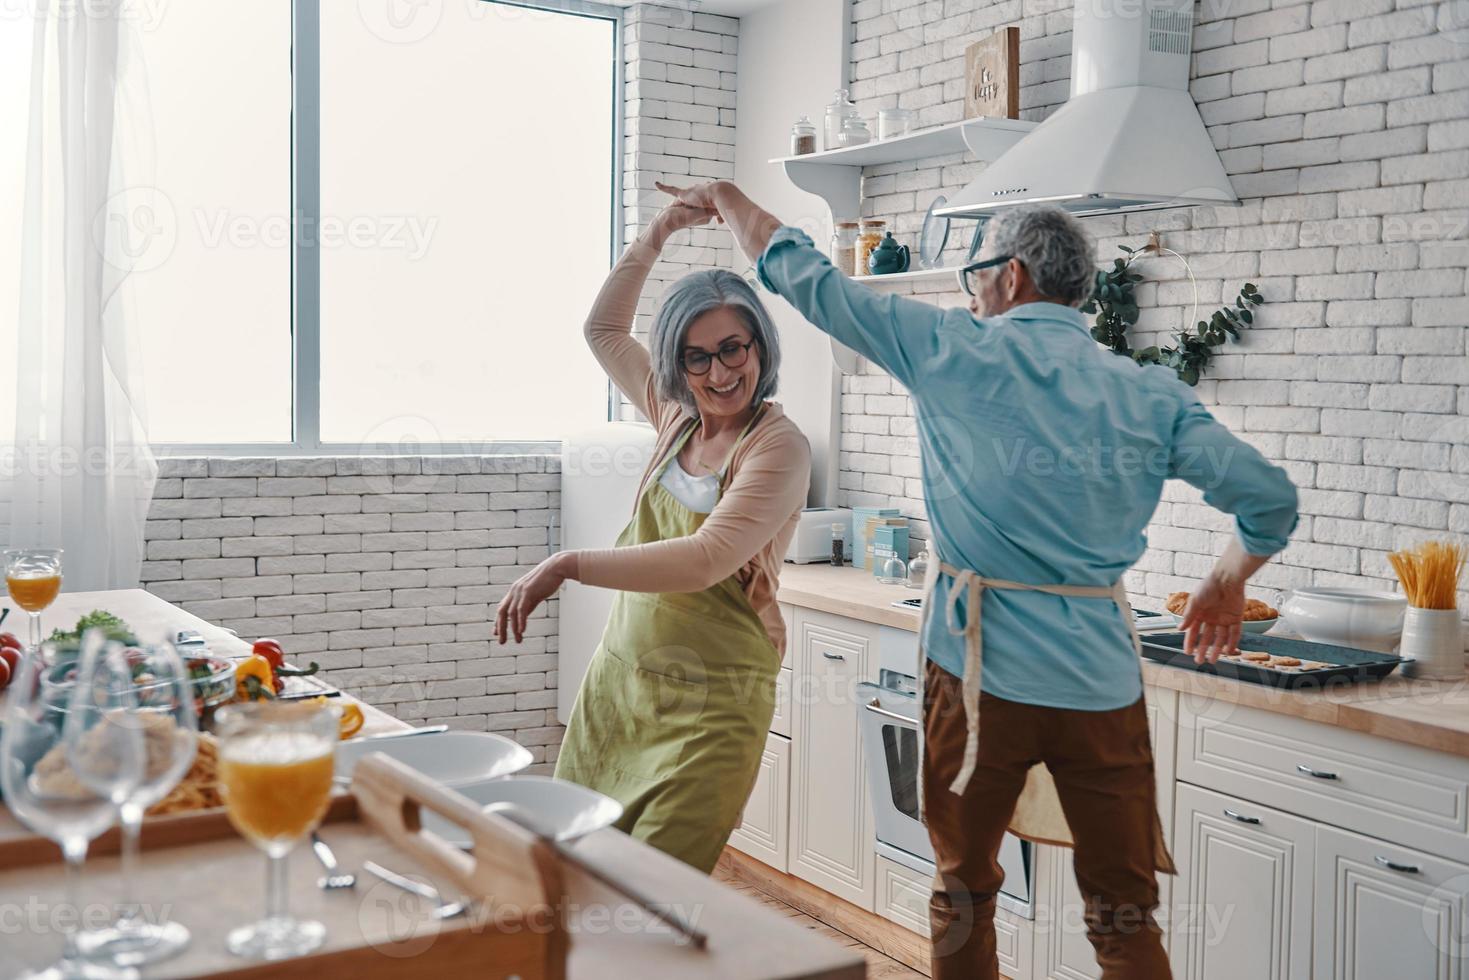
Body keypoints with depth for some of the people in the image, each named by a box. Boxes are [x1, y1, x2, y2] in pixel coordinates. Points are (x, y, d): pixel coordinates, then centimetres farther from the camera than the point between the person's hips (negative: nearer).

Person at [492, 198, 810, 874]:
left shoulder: (778, 447, -13)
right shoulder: (676, 415, 8)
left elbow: (705, 560, -25)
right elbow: (604, 330, 23)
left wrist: (570, 565, -27)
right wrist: (653, 240, 13)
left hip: (711, 704, -6)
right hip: (620, 677, 6)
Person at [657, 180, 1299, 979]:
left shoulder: (955, 351, -3)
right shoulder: (1152, 396, 4)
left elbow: (806, 277, 3)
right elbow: (1269, 498, 2)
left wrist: (725, 196, 20)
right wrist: (1227, 584, 22)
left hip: (981, 671, -2)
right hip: (1103, 683, 3)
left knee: (963, 897, 16)